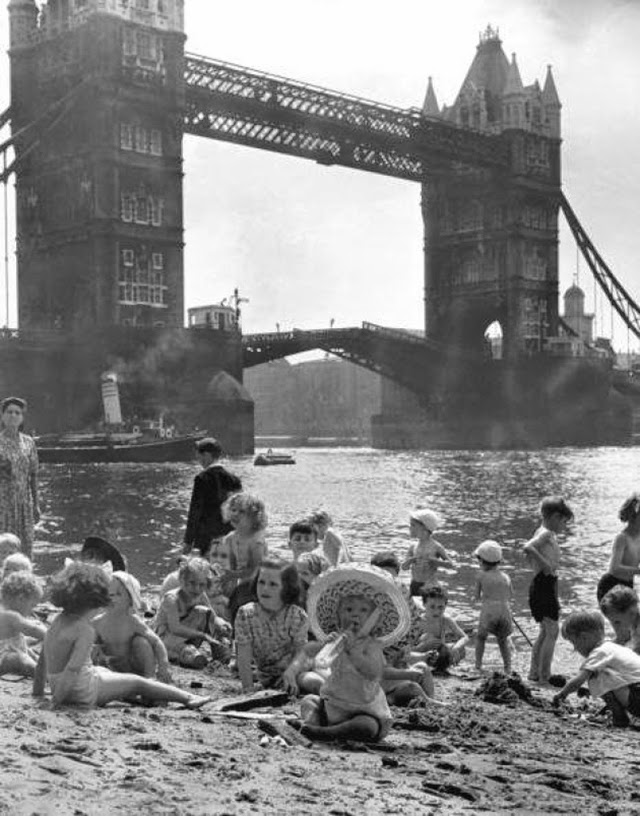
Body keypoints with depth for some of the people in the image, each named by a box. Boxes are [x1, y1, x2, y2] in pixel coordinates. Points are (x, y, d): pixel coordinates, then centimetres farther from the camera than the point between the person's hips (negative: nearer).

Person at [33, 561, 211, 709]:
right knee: (138, 682, 5)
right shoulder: (85, 629, -20)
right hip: (85, 693, -8)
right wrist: (57, 700, -22)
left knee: (104, 671, 33)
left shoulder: (58, 620, 6)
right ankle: (187, 698, 12)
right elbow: (73, 668, -26)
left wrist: (38, 694, 17)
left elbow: (42, 662, 11)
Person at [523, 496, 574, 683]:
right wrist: (545, 564, -27)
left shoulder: (548, 534, 14)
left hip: (541, 585, 10)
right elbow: (527, 548, -32)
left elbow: (529, 554, 24)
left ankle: (535, 672, 24)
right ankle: (544, 675, -3)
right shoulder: (546, 534, -15)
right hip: (545, 584, -10)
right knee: (552, 631, -6)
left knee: (545, 631, 17)